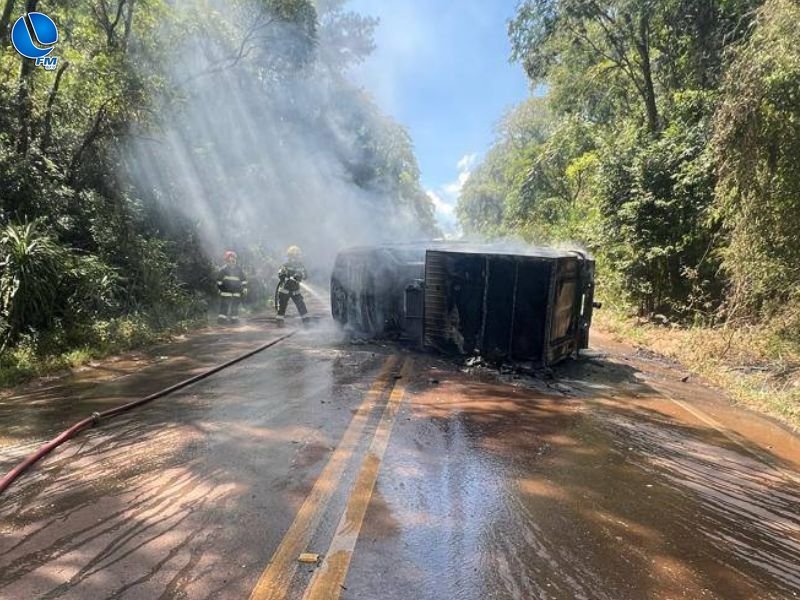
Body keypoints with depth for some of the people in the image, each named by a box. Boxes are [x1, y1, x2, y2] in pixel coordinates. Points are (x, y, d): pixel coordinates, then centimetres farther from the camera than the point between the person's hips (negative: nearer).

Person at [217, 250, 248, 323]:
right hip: (226, 292, -3)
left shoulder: (239, 270, 8)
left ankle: (234, 318, 16)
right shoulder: (224, 269, 0)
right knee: (224, 306, -6)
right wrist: (219, 288, 4)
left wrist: (244, 289, 6)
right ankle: (222, 318, -2)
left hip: (236, 292, 3)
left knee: (235, 306, 8)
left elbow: (244, 280, 13)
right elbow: (219, 280, 5)